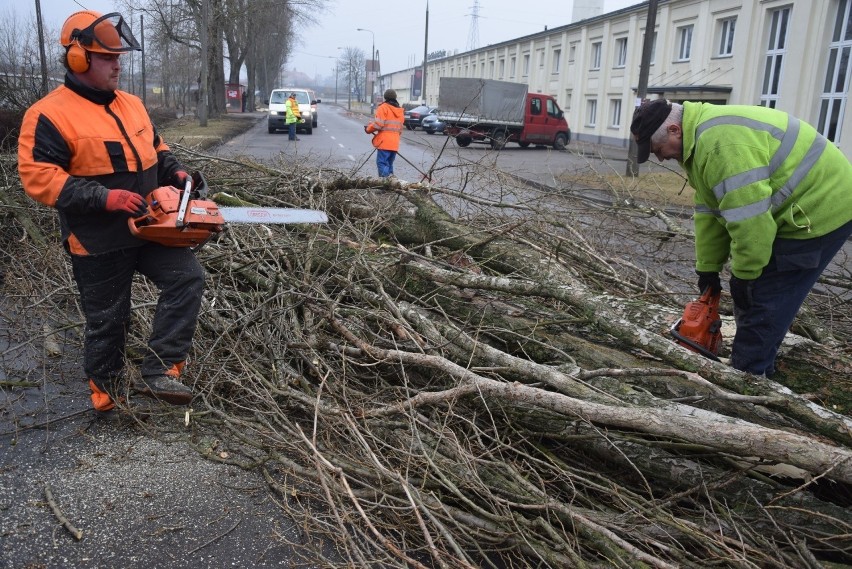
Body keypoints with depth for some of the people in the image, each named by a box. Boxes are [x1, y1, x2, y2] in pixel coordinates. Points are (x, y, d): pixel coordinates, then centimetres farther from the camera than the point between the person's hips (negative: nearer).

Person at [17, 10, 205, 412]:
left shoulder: (131, 104, 9)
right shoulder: (49, 115, -13)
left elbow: (154, 149, 22)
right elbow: (37, 177, -20)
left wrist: (174, 172, 1)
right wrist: (104, 197, -28)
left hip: (148, 227, 6)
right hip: (99, 242, -6)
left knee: (188, 278, -11)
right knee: (107, 321, 6)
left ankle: (157, 374, -7)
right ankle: (108, 396, 28)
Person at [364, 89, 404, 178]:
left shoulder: (383, 107, -4)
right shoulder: (400, 111, 18)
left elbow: (378, 123, -13)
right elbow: (400, 128, 16)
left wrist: (368, 129, 1)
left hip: (384, 142, -7)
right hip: (395, 143, 7)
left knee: (382, 163, -9)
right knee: (389, 164, 14)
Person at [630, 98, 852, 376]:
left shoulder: (721, 141, -30)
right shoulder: (700, 138, 5)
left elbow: (749, 217, -30)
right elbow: (710, 211, 7)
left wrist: (744, 275, -17)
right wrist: (708, 268, 7)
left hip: (819, 209, -10)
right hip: (794, 211, 10)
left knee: (762, 298, -7)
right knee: (751, 293, 15)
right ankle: (753, 368, 27)